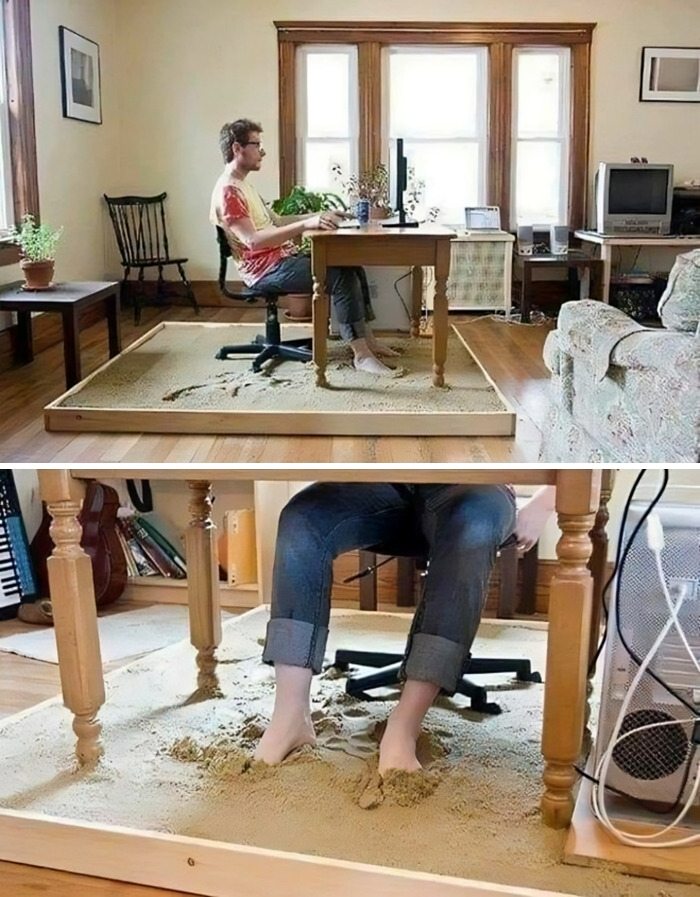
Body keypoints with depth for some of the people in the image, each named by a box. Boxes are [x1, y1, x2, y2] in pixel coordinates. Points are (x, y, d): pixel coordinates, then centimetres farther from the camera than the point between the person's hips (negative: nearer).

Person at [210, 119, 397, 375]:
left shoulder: (243, 185, 19)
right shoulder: (227, 191, -15)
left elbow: (276, 221, 23)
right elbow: (253, 240, -26)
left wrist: (318, 216, 12)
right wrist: (306, 224, -32)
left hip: (282, 259, 10)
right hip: (266, 269, -10)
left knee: (348, 265, 4)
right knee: (341, 276, -21)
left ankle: (365, 338, 4)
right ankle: (361, 353, -19)